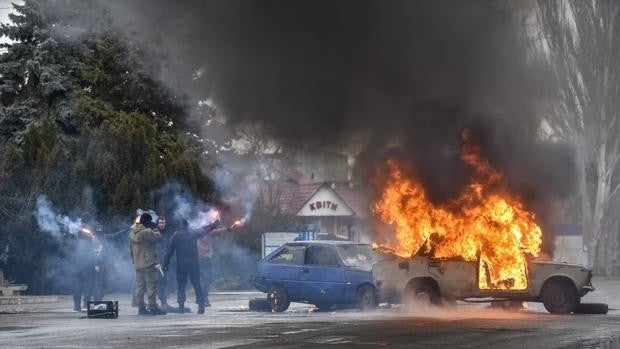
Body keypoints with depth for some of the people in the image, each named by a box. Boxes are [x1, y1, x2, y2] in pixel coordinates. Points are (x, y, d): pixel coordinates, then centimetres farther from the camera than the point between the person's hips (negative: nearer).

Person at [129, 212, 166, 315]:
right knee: (151, 285, -6)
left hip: (138, 264, 8)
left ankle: (141, 308, 10)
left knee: (140, 286, 9)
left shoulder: (132, 233, 13)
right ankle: (153, 307, -9)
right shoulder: (146, 232, -14)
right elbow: (158, 237, -12)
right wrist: (156, 231, 8)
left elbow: (130, 249, 18)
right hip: (148, 263, -8)